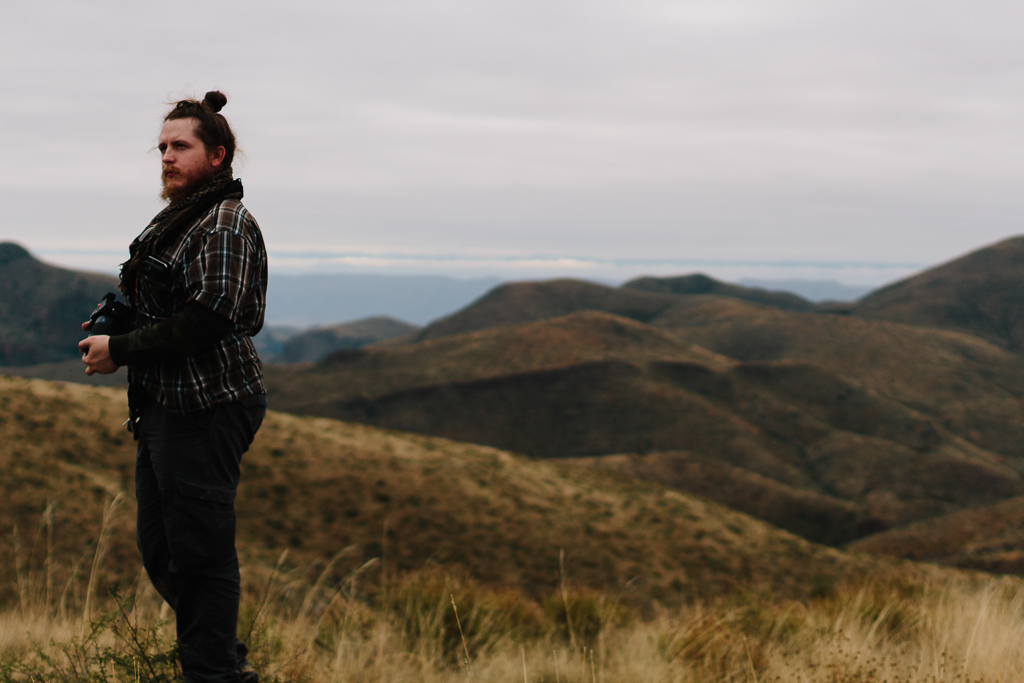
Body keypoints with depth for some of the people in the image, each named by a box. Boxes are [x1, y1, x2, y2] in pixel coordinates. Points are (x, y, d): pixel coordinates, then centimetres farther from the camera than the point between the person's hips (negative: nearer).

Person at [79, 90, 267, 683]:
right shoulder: (177, 220, 18)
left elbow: (206, 318, -22)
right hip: (166, 406, 10)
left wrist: (121, 350, -16)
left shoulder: (227, 223, -13)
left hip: (208, 409, -10)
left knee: (200, 551, -4)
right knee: (161, 550, 16)